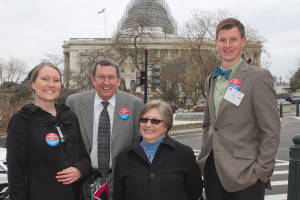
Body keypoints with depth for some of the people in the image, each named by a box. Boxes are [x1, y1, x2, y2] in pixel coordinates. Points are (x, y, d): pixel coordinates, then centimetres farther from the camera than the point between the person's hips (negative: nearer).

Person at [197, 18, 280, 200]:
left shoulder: (259, 76, -7)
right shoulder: (211, 80, 13)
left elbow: (271, 130, -10)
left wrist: (261, 172, -13)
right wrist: (206, 154, 11)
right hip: (212, 169, 6)